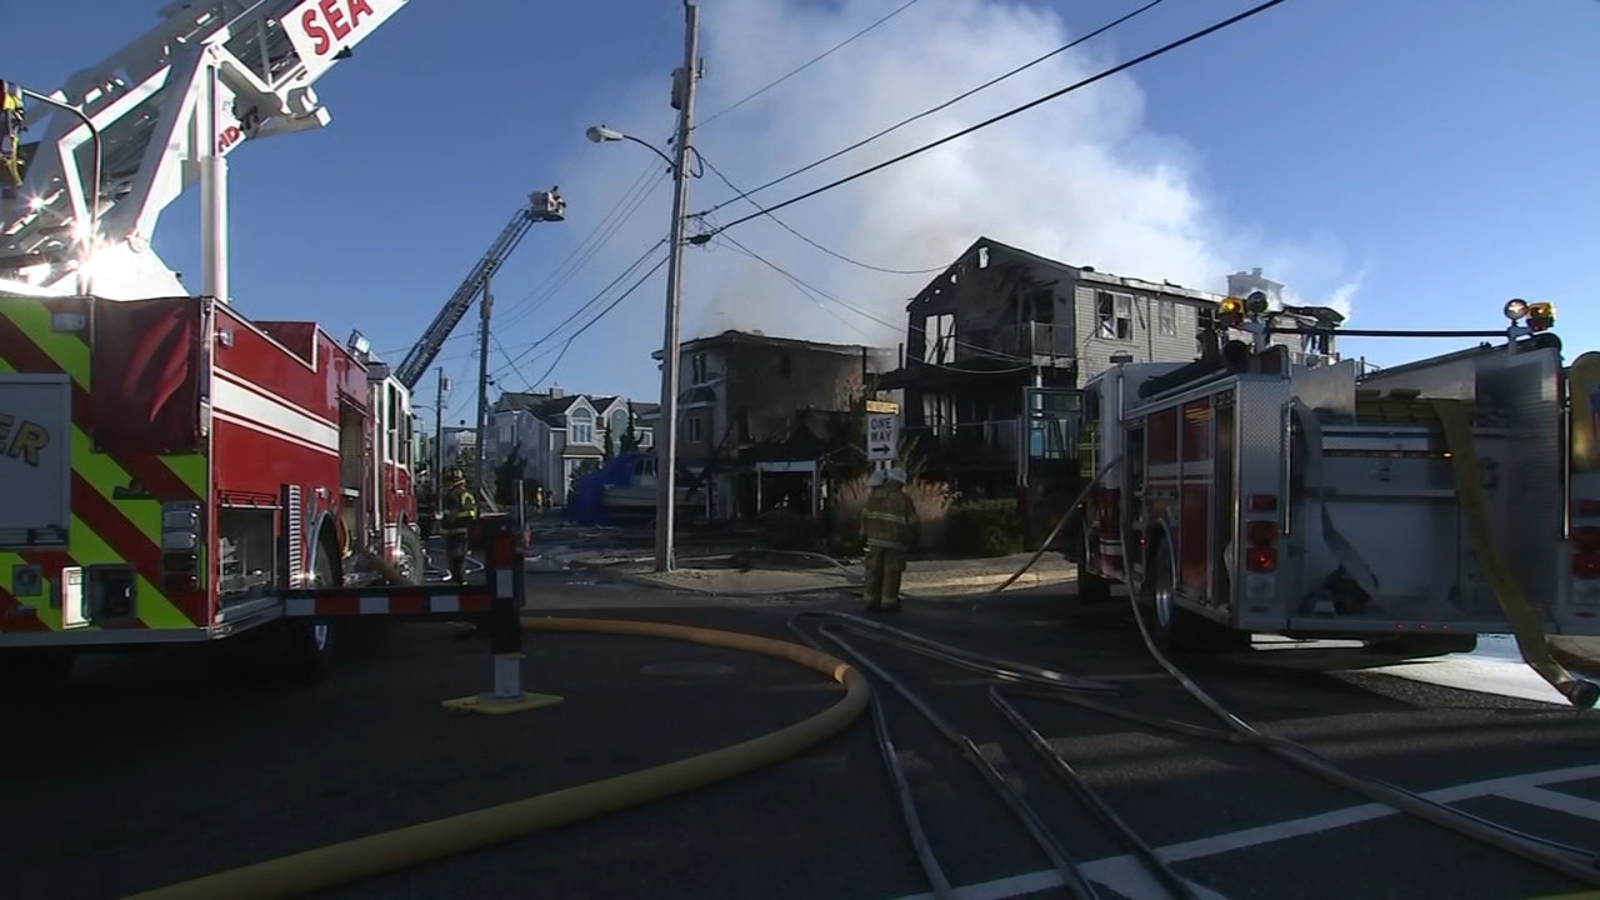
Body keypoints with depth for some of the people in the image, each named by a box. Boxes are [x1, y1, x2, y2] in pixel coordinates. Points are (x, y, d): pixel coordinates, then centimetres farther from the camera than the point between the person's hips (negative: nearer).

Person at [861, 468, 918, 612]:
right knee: (891, 573, 2)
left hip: (875, 540, 3)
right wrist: (909, 542, 12)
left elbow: (866, 516, 3)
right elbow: (912, 523, -1)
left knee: (874, 571, 8)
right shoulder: (904, 499, -3)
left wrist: (867, 534, 13)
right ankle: (888, 602, 3)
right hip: (895, 542, -3)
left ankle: (872, 600, 10)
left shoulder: (874, 495, 3)